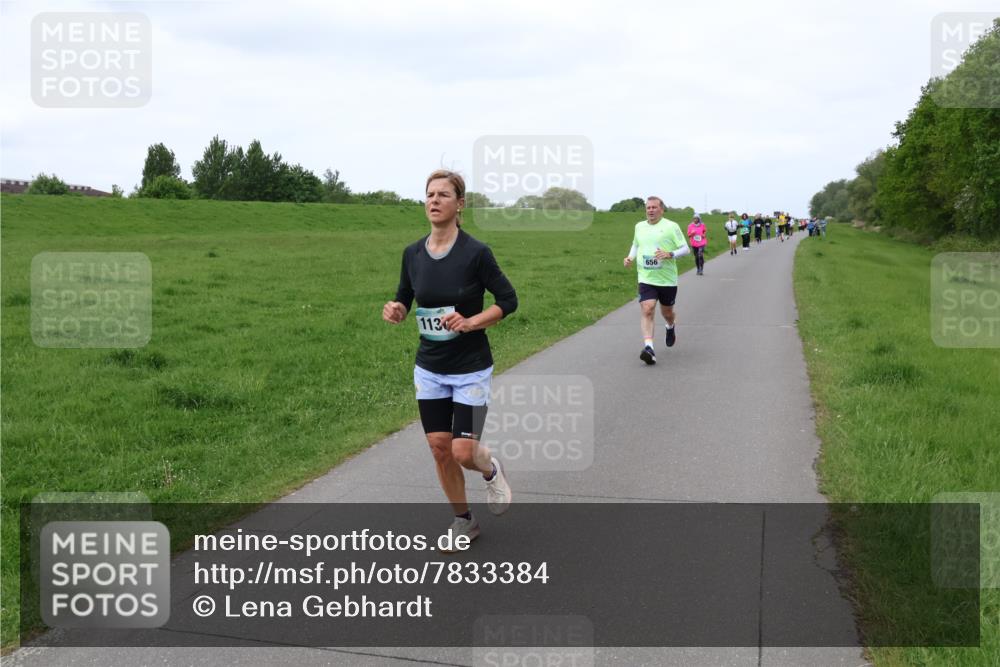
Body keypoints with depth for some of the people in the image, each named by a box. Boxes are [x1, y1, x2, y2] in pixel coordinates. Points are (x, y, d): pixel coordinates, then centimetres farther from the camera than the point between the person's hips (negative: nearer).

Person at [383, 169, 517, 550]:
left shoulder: (475, 253, -15)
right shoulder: (413, 254, -1)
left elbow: (508, 300, -7)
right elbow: (405, 301, 10)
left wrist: (470, 322, -20)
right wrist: (395, 310, -12)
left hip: (471, 371, -4)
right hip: (429, 370, 4)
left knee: (463, 452, -8)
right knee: (440, 449, 7)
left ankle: (491, 470, 29)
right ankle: (463, 522, 26)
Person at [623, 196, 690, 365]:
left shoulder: (671, 226, -4)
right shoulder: (639, 226, 9)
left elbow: (686, 248, -3)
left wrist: (670, 254, -21)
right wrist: (631, 257, 9)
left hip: (667, 279, -2)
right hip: (646, 279, 2)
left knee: (667, 312, 15)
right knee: (647, 310, -18)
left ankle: (670, 328, 51)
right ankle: (648, 347, -26)